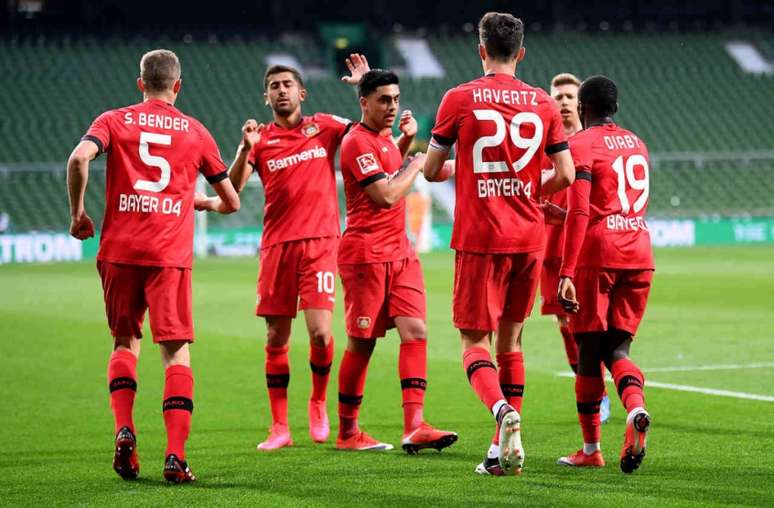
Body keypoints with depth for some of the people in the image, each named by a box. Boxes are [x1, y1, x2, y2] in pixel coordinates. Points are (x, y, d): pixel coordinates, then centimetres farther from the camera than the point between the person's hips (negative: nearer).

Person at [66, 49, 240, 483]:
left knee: (125, 341, 17)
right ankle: (176, 455, -10)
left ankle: (124, 429, -2)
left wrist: (78, 212, 1)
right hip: (171, 255, -1)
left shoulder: (114, 121, 9)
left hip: (119, 251, 1)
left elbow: (80, 157, -12)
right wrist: (206, 202, 40)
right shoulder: (196, 132, 12)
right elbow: (232, 202, 18)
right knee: (177, 350, 1)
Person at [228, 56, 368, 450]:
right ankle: (279, 427, 9)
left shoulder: (323, 126, 9)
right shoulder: (260, 139, 7)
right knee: (276, 339, 2)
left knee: (320, 332, -12)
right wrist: (245, 149, -15)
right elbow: (232, 189, -1)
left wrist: (365, 86, -4)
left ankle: (318, 402, 15)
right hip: (276, 244, 1)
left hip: (319, 240, -1)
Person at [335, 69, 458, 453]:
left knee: (414, 331, -6)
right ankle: (347, 432, 10)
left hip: (400, 252, 8)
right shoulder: (357, 141, -12)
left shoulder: (383, 138, 15)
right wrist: (416, 165, -4)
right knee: (362, 344, -1)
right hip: (366, 255, -8)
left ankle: (414, 426, -12)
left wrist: (406, 139, 20)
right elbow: (386, 196, -19)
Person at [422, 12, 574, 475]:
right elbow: (565, 175, 3)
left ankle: (504, 413, -28)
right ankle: (504, 450, 11)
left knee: (475, 342, 0)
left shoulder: (460, 99, -3)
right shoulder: (544, 104, 5)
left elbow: (431, 170, 3)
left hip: (480, 238, -3)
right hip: (529, 238, 3)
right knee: (511, 340, 14)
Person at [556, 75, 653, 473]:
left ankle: (591, 449, 9)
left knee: (589, 351, 4)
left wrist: (566, 273, -17)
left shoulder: (582, 145, -5)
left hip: (596, 256, -6)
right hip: (639, 256, 6)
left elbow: (579, 213, -14)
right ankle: (636, 409, -23)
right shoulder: (637, 145, 17)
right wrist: (560, 213, 37)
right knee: (616, 348, 9)